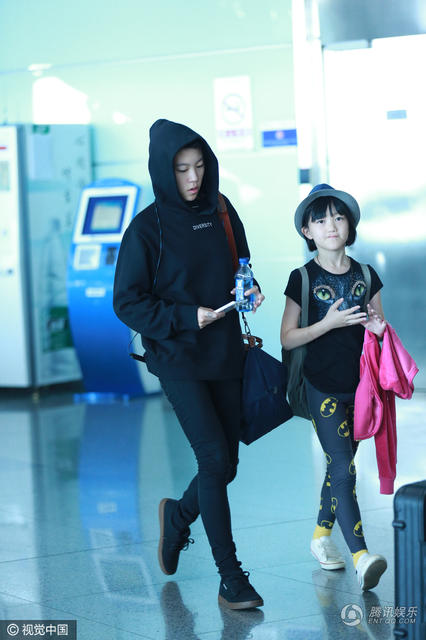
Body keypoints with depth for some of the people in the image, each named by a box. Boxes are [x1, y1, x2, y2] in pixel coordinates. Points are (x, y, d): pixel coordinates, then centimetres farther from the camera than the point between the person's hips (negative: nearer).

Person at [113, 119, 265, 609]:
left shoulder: (221, 212, 5)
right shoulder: (147, 228, -9)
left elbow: (241, 265, 19)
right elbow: (127, 303, -9)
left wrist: (249, 290, -3)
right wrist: (186, 318, -18)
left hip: (225, 355, 5)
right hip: (178, 359, -5)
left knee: (225, 464, 8)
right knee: (215, 460, -11)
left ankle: (178, 515, 39)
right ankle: (231, 579, -3)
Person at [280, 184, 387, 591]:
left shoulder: (366, 276, 5)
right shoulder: (303, 279, -5)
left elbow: (379, 328, 14)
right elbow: (287, 338, -6)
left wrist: (379, 328, -10)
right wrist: (328, 323, -19)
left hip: (359, 386, 4)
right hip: (323, 388, -4)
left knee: (340, 464, 14)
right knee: (343, 468, -13)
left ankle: (321, 536, 33)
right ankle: (360, 557, -21)